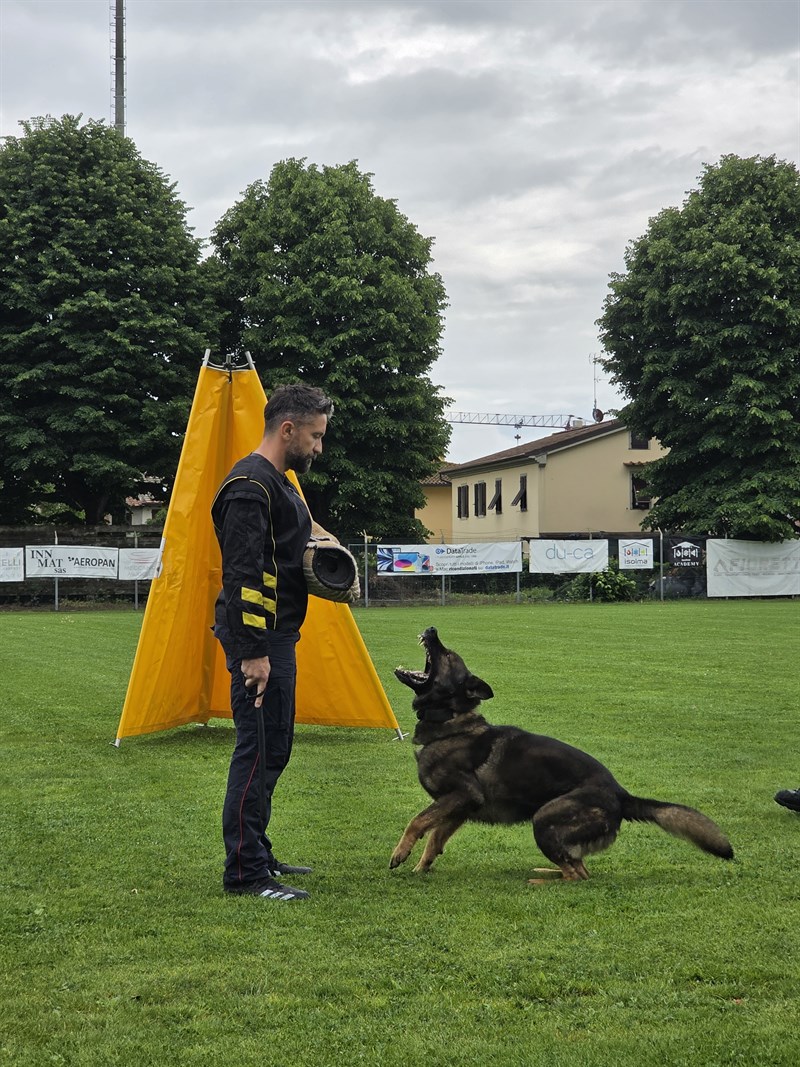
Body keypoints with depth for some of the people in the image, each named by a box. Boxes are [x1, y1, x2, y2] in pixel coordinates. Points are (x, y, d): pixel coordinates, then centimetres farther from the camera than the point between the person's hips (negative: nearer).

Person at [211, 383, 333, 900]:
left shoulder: (280, 483, 18)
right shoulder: (250, 485, -16)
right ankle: (245, 873, -4)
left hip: (277, 636, 11)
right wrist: (253, 652, -26)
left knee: (273, 751, 15)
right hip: (258, 640, -11)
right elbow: (242, 575, -23)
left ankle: (258, 855, 24)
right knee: (259, 751, -9)